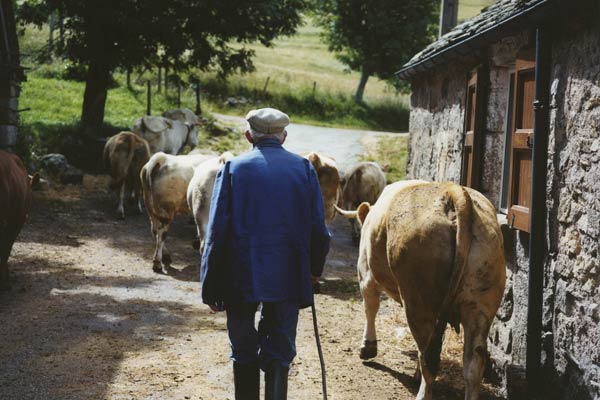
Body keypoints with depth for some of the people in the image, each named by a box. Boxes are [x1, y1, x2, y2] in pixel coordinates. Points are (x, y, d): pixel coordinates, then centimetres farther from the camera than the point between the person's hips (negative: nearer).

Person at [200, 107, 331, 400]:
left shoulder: (233, 168, -2)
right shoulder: (304, 168, 2)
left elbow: (217, 233, -4)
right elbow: (318, 230, 1)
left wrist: (210, 287, 1)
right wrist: (315, 267, 18)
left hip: (241, 278, 0)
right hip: (288, 280, 0)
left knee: (244, 352, 16)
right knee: (279, 354, 8)